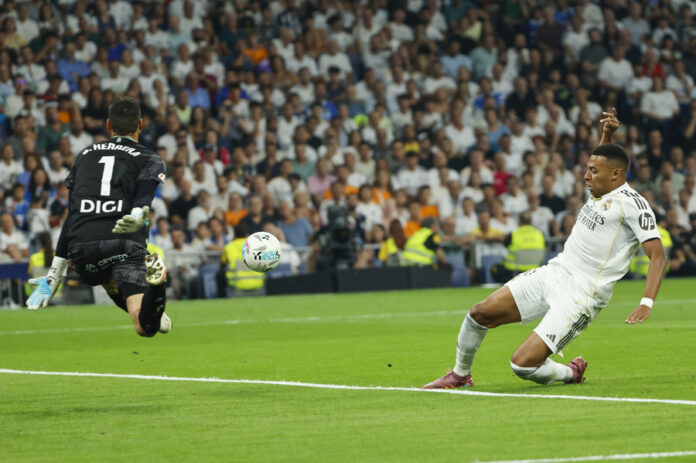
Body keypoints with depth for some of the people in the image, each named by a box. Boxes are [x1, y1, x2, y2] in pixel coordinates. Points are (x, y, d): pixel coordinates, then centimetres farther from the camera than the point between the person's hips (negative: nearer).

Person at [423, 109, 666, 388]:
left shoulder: (631, 203, -14)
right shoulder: (601, 191, 10)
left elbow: (658, 254, -19)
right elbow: (603, 159, 35)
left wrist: (647, 303, -30)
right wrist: (607, 135, 16)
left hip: (580, 296, -8)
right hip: (554, 272, 8)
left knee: (522, 364, -18)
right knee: (480, 313, 1)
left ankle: (570, 373, 13)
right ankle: (460, 375, 25)